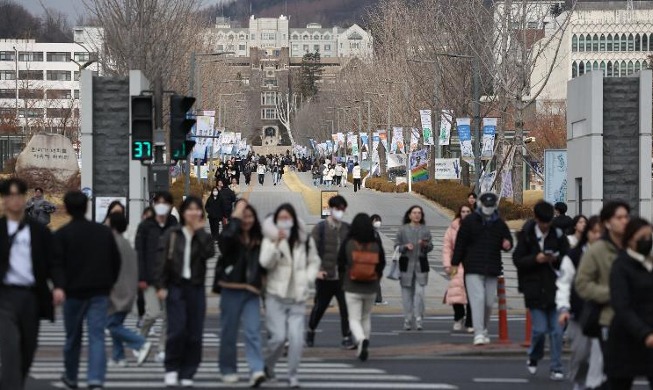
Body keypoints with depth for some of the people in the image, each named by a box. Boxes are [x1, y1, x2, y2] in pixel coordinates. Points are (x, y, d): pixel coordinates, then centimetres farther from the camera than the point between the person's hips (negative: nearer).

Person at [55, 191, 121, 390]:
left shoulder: (62, 234, -8)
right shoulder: (104, 232, 5)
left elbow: (57, 263, -11)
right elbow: (116, 261, 10)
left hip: (73, 292, -2)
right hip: (100, 293, 2)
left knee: (73, 338, 15)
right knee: (97, 337, -3)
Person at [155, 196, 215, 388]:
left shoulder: (203, 237, 10)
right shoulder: (172, 234, 4)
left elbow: (209, 252, -12)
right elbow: (162, 260, 0)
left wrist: (199, 231, -7)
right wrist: (160, 286, -8)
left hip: (196, 288, 2)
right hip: (176, 287, -2)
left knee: (195, 333, 0)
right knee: (177, 329, -13)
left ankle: (187, 373, 8)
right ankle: (171, 369, 4)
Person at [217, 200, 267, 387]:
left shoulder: (259, 240, 10)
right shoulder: (231, 237, -1)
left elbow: (264, 264, 16)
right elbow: (225, 239, -24)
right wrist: (236, 217, -16)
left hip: (252, 291, 2)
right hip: (231, 289, -2)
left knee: (253, 331, -10)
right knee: (229, 331, 7)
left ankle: (257, 370, -19)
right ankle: (228, 370, 18)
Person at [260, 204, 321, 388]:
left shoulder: (305, 241, 6)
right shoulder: (270, 239, -2)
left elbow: (314, 262, 20)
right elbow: (265, 262, -17)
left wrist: (308, 279, 4)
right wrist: (277, 243, -30)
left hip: (298, 298, 2)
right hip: (276, 296, -2)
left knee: (296, 338, -8)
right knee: (279, 337, -8)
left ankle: (293, 375, 5)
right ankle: (268, 365, 21)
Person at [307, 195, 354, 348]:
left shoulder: (347, 229, 6)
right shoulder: (320, 228, -2)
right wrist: (317, 269, -15)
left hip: (343, 277, 2)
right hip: (325, 276, -2)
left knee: (346, 307, -7)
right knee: (320, 306, 10)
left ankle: (347, 337, -1)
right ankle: (311, 331, 33)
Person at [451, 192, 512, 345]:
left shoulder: (499, 223, 11)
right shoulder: (470, 221, 0)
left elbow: (508, 239, 19)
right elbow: (460, 243, 1)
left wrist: (507, 244, -7)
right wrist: (455, 263, -2)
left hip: (492, 269, 4)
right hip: (473, 269, -4)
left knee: (489, 301, 8)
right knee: (478, 299, -12)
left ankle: (484, 330, 26)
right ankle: (478, 334, -15)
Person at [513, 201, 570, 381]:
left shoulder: (558, 235, 1)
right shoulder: (526, 235, -1)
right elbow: (517, 260, -1)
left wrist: (557, 259, -15)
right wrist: (536, 259, -16)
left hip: (554, 288, 1)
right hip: (535, 290, -1)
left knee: (556, 330, -1)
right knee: (540, 328, -3)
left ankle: (556, 368, 6)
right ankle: (533, 359, 24)